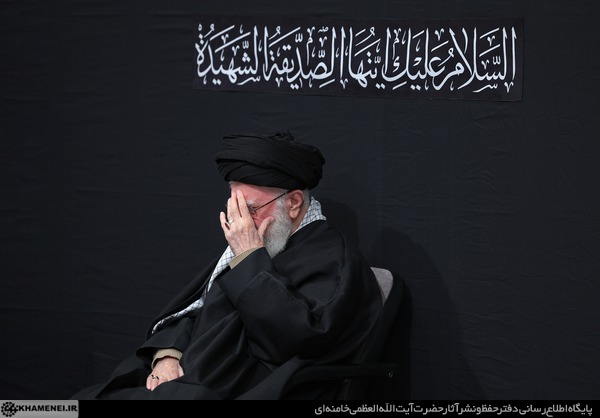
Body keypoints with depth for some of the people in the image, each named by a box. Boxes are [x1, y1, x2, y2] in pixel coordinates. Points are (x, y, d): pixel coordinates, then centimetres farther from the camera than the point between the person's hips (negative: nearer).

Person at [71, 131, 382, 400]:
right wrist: (166, 354, 0)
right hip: (183, 383, 8)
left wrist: (249, 259, -14)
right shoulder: (245, 246, 17)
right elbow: (186, 310, 20)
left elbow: (296, 336, -21)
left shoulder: (335, 263, -7)